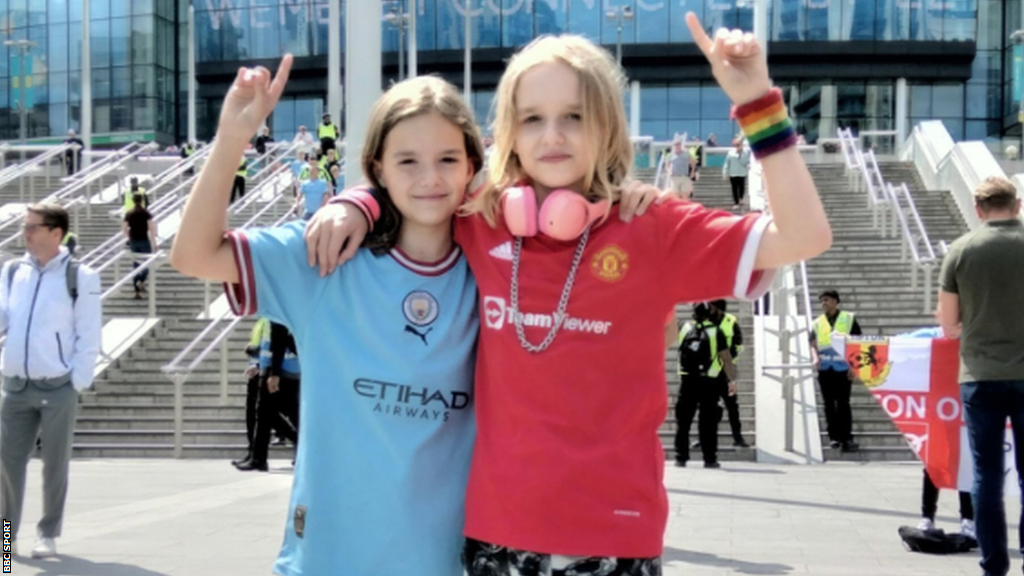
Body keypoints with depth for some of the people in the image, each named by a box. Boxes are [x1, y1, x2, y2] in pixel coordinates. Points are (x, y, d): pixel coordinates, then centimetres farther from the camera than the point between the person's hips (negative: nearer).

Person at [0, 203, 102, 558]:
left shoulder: (80, 277, -5)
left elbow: (89, 336, -5)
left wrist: (78, 382, -10)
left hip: (58, 387, -4)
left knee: (55, 463, 5)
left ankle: (48, 535, 16)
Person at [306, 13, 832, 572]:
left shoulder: (655, 229, -4)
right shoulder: (482, 226, 3)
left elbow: (803, 237, -12)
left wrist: (758, 104, -17)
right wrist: (356, 204, 0)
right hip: (497, 526, 3)